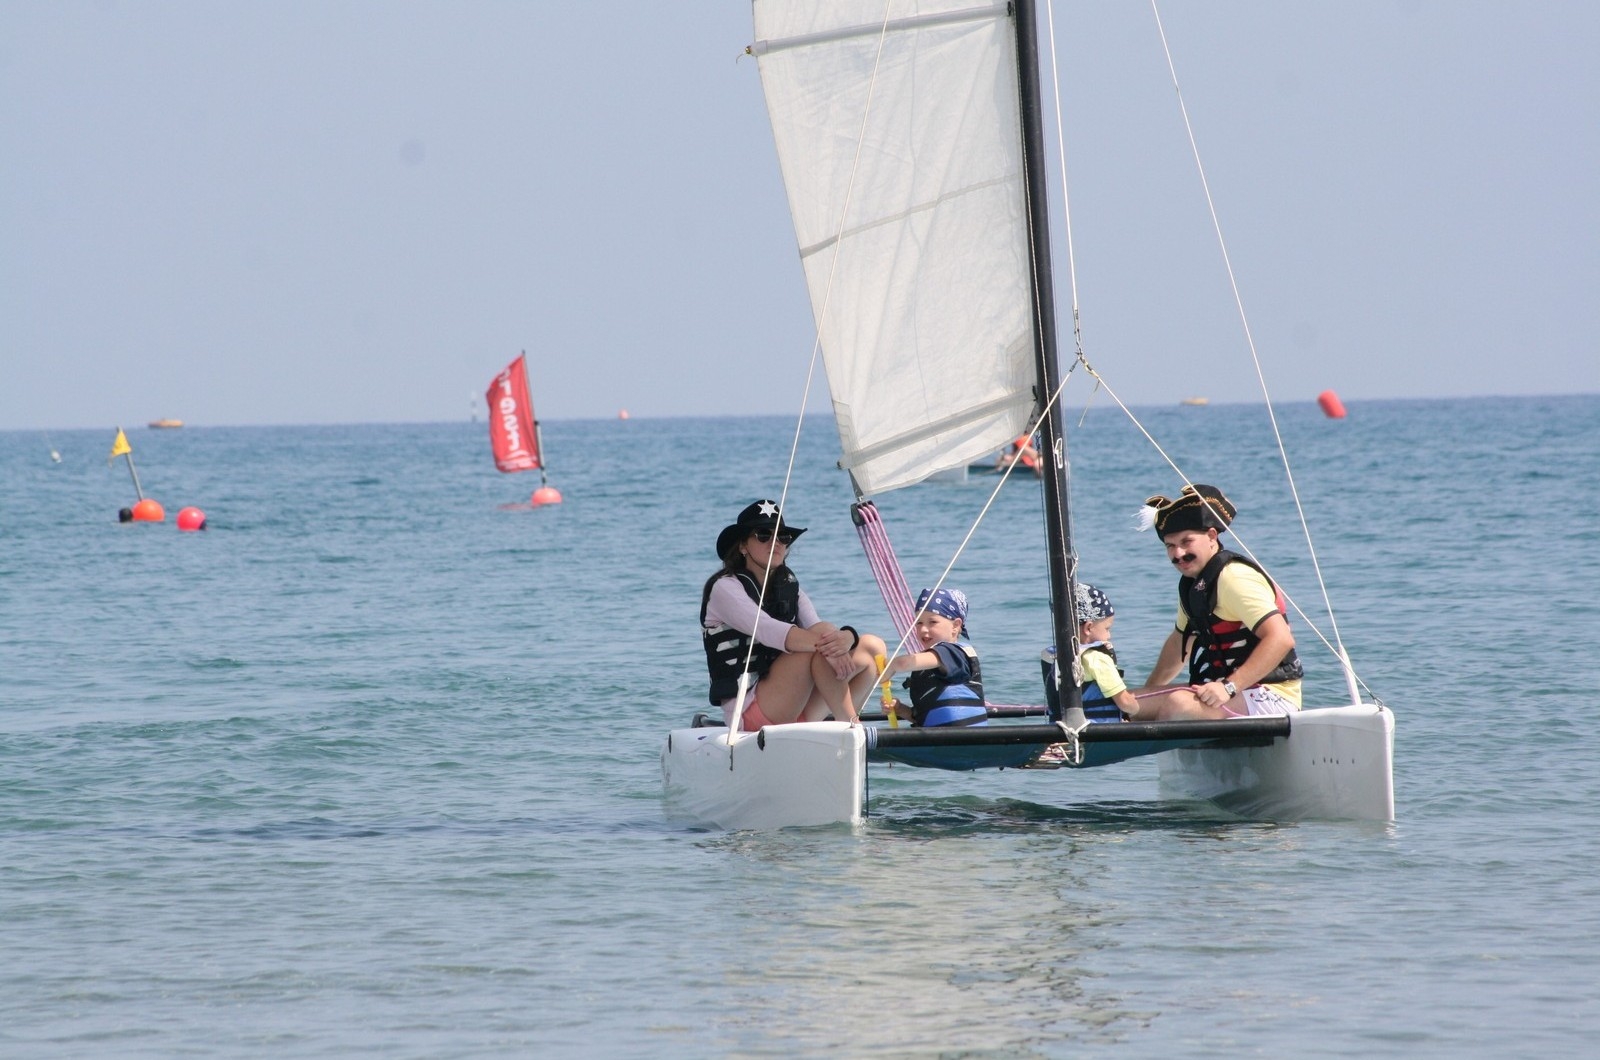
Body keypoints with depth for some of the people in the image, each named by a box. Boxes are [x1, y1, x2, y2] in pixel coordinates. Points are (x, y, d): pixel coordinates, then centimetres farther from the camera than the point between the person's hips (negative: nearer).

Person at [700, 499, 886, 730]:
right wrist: (826, 642, -40)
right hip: (748, 710, -8)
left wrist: (847, 637, -30)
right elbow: (767, 631, -25)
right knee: (825, 637, -26)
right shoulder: (724, 588, -5)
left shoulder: (789, 587, 15)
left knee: (872, 646, -3)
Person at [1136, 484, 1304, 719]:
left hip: (1272, 698, -9)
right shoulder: (1192, 583, 13)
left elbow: (1281, 638, -27)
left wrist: (1229, 687, -30)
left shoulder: (1234, 578, -17)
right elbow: (1180, 641, 30)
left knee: (1177, 704, -33)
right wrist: (1148, 693, 24)